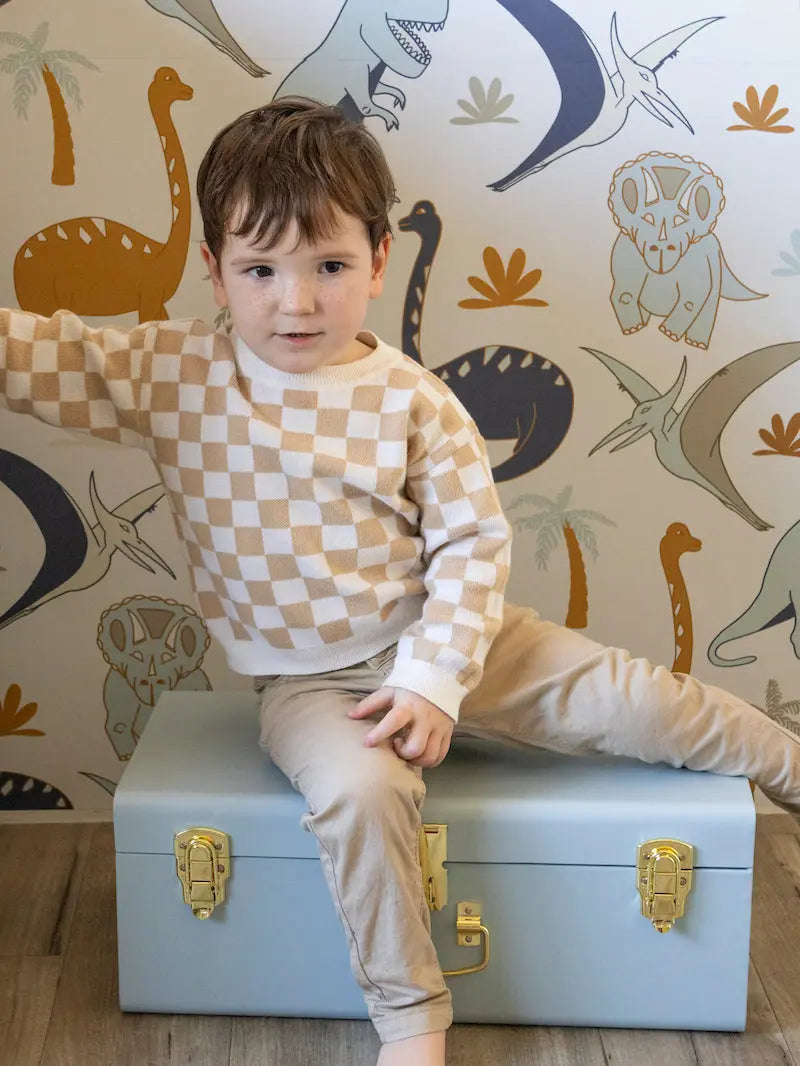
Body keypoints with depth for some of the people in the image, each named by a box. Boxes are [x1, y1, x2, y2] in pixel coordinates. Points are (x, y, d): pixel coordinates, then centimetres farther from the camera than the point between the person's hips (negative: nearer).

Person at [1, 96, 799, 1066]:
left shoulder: (413, 401, -10)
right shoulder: (170, 375, -9)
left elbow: (474, 540, -8)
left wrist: (434, 677, -17)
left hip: (435, 647, 1)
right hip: (307, 682, -1)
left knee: (644, 703, 0)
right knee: (359, 790, -33)